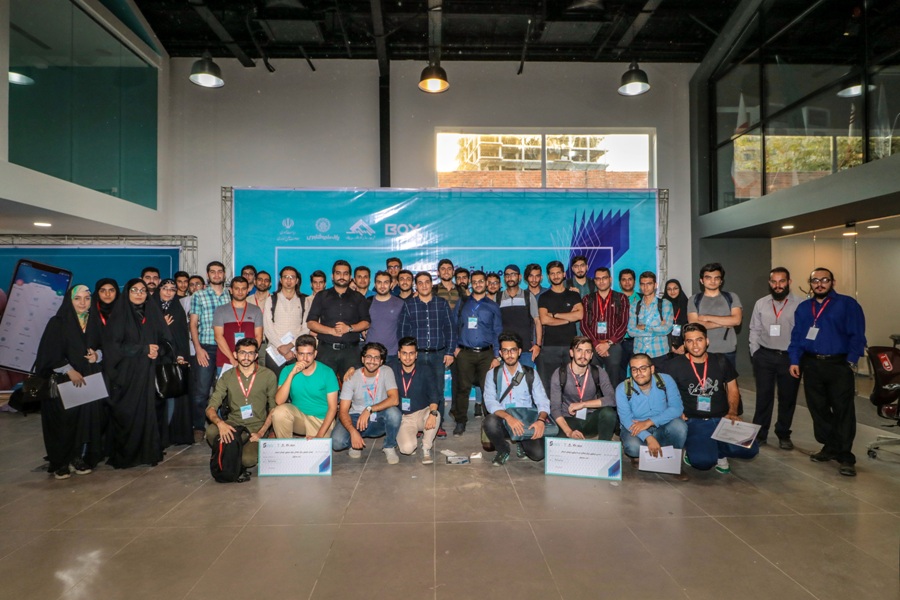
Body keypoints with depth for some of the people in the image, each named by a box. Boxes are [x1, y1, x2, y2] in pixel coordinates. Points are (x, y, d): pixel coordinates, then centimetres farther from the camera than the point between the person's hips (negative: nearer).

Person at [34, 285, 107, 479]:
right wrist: (69, 370, -15)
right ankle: (61, 462, 10)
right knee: (64, 420, -3)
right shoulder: (57, 323, -2)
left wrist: (97, 355, -10)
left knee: (88, 417, -1)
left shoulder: (96, 322, 9)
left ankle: (80, 458, 12)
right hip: (64, 382, -3)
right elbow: (49, 353, -6)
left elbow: (104, 347, 11)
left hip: (90, 381, 3)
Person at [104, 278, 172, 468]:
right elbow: (113, 345, -8)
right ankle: (123, 456, 8)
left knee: (147, 410, -1)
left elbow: (165, 340, 8)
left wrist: (157, 350, -13)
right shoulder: (119, 313, 1)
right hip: (125, 372, -3)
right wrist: (144, 349, -11)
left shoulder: (152, 311, 11)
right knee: (126, 413, -2)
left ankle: (147, 452, 7)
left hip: (147, 372, 3)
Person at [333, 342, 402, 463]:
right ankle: (355, 444, 10)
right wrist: (353, 432, -32)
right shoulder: (352, 377, -11)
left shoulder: (386, 372, -10)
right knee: (337, 441, -27)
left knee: (394, 412, -33)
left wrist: (369, 410, -31)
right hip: (357, 418, 0)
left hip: (380, 420, 0)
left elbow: (394, 399, -22)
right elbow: (343, 411, -15)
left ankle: (389, 447, -6)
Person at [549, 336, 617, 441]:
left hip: (592, 420, 3)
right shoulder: (559, 374, -7)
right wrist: (569, 432, -28)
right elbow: (555, 408, -13)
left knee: (608, 412, -30)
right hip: (569, 420, -3)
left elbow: (612, 399, -15)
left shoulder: (598, 372, -2)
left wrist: (583, 404, -22)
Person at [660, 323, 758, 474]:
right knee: (703, 461, -26)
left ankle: (718, 452, 10)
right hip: (694, 422, -3)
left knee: (749, 449, -20)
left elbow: (732, 390, 16)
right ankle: (693, 450, 10)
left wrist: (732, 412, -1)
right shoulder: (674, 366, -2)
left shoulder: (721, 362, 8)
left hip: (722, 419, 4)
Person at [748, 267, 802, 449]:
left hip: (790, 357, -1)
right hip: (765, 356, 1)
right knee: (763, 396, 7)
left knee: (788, 397, 11)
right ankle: (759, 434, 18)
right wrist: (755, 354, 3)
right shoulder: (760, 304, 4)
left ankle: (783, 435, 27)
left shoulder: (800, 304, -5)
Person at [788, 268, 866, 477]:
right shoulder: (803, 308, 12)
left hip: (839, 365, -4)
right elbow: (796, 336, 11)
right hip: (811, 365, 4)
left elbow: (857, 335, -5)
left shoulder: (847, 304, -1)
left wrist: (851, 361, -13)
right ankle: (830, 447, 25)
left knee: (843, 411, -2)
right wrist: (795, 361, 2)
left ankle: (845, 456, 7)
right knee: (818, 408, 10)